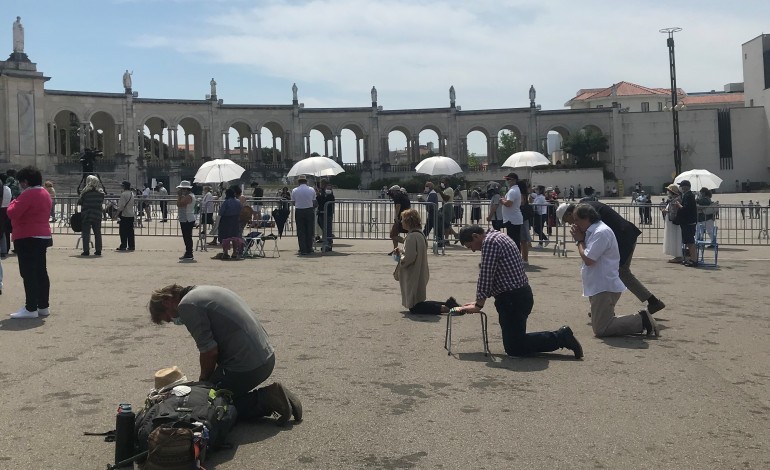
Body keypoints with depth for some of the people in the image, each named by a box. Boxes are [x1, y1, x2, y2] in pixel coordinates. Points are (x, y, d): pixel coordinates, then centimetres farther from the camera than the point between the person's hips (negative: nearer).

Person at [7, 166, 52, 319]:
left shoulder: (27, 195, -16)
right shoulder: (45, 194, 13)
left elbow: (12, 213, -20)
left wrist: (13, 203, -1)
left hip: (27, 238, -9)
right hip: (43, 236, 9)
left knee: (28, 273, -6)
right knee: (41, 272, 11)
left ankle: (31, 308, -5)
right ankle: (43, 307, 15)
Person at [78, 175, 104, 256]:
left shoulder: (86, 192, -10)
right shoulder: (101, 193, -1)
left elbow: (79, 202, -2)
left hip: (86, 216, -3)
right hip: (97, 215, 3)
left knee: (86, 233, 3)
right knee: (98, 234, 11)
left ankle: (86, 250, 0)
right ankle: (98, 250, 13)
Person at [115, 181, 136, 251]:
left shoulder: (123, 194, -14)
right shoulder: (132, 193, 11)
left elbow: (122, 205, -16)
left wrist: (118, 213, -8)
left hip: (124, 215, -8)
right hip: (131, 214, 8)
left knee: (123, 231, -2)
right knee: (130, 231, 9)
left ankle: (123, 246, -1)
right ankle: (131, 246, 10)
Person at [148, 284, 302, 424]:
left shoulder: (187, 305, -9)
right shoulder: (205, 291, 20)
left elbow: (210, 351, -13)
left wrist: (204, 382, 5)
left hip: (246, 366, -9)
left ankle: (265, 400, -3)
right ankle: (270, 398, 9)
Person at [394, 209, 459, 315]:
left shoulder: (412, 236, -20)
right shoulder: (420, 233, 10)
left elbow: (409, 258, -23)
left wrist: (400, 254, -4)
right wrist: (401, 251, 9)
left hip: (414, 277, -10)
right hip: (420, 275, 10)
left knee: (414, 308, -1)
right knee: (419, 303, 19)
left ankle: (443, 308, -10)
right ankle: (448, 304, 12)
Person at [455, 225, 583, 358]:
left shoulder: (489, 242, -15)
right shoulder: (497, 237, 18)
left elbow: (486, 276, -16)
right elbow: (490, 276, 22)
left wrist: (479, 305, -6)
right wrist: (479, 302, 19)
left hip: (513, 299, -10)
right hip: (520, 295, 10)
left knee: (514, 349, -6)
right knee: (514, 342, 14)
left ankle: (560, 337, -4)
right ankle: (561, 337, 11)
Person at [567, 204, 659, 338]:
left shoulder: (601, 232, -19)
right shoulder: (593, 231, 14)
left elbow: (588, 259, -23)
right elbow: (587, 256, 18)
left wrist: (579, 240, -8)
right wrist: (580, 239, 3)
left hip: (605, 287, -11)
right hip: (599, 286, 11)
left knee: (601, 329, -10)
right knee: (601, 324, 18)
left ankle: (642, 321, -3)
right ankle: (640, 318, 15)